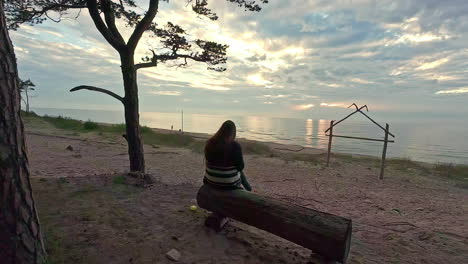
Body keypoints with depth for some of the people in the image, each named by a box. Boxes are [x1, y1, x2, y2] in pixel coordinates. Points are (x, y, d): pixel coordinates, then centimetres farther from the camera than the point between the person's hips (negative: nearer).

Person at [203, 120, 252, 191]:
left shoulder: (209, 143, -10)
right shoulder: (235, 145, -23)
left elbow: (209, 162, 5)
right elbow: (240, 167, -14)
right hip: (229, 182, -4)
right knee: (239, 172, 32)